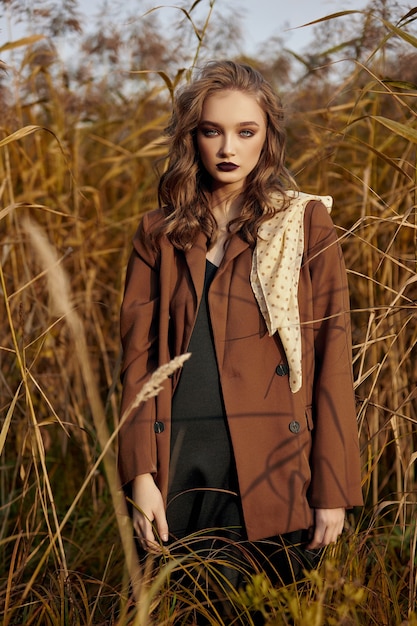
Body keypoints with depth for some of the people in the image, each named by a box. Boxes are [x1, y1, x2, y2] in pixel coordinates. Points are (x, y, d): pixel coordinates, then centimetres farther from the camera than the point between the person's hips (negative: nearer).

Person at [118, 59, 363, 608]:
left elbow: (332, 356, -1)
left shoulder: (305, 224, 3)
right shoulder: (160, 233, 9)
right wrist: (141, 474, -6)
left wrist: (333, 489, -5)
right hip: (179, 461, 2)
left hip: (274, 468, -2)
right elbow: (138, 354, 4)